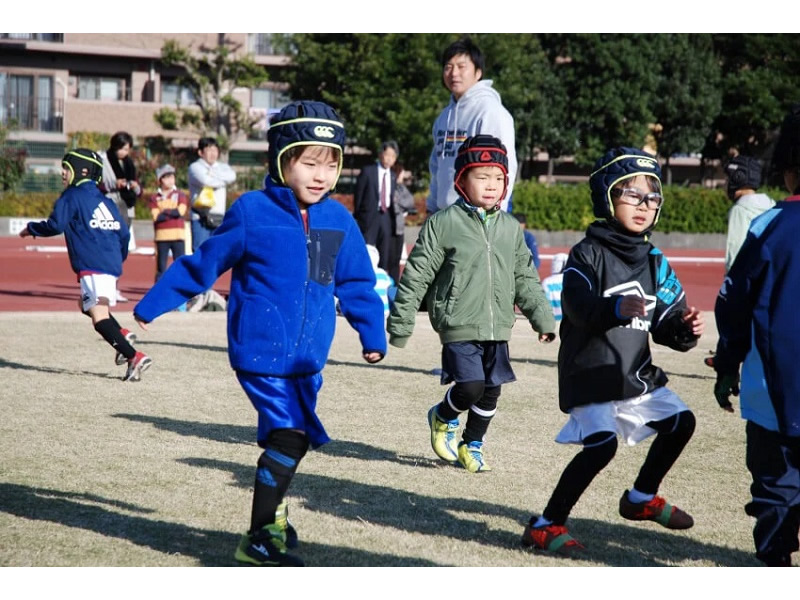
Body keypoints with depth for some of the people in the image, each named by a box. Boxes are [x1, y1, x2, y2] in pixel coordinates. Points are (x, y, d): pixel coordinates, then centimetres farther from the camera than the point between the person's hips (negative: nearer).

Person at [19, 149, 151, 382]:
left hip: (92, 266, -9)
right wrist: (118, 259, 32)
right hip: (111, 265, 9)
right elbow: (123, 232, 20)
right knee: (87, 305, 26)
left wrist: (31, 228, 7)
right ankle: (121, 335, 6)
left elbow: (56, 225, -10)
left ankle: (134, 357, -30)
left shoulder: (72, 196, 0)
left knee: (99, 316, -15)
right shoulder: (104, 200, 21)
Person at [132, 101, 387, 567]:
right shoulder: (252, 213, -8)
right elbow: (202, 265, 0)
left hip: (308, 358, 6)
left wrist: (373, 336, 18)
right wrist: (152, 306, 3)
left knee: (292, 437, 14)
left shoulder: (339, 221, 5)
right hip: (260, 351, -6)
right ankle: (260, 536, 0)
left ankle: (271, 513, 38)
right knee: (291, 434, -14)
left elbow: (357, 284, 16)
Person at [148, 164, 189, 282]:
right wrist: (172, 213, -9)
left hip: (178, 236, 0)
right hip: (161, 236, 0)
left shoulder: (180, 195, 7)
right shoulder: (155, 198, 7)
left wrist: (165, 212, -6)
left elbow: (181, 212, -9)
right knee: (161, 267, 5)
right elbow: (156, 217, -7)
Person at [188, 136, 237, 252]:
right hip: (201, 218, -5)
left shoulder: (222, 167, 17)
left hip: (219, 218, 5)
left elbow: (232, 176, -5)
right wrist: (223, 180, -2)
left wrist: (212, 173, -9)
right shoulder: (195, 167, 1)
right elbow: (206, 181, -16)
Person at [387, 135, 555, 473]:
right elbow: (416, 276, -5)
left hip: (497, 329, 5)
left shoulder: (510, 229, 8)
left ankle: (472, 445, 30)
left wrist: (542, 318, 13)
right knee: (470, 387, -14)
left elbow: (525, 278, 17)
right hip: (459, 327, -5)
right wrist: (400, 323, -5)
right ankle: (443, 418, 18)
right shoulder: (444, 223, -7)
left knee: (491, 390, 9)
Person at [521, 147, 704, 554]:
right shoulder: (588, 254, -11)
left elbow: (664, 324, 9)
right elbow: (579, 307, -28)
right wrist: (617, 309, -46)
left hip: (637, 374, 8)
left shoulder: (655, 262, 9)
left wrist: (684, 330, -13)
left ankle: (641, 498, 37)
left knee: (680, 422, 14)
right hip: (591, 375, -8)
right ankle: (546, 525, -13)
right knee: (602, 443, -23)